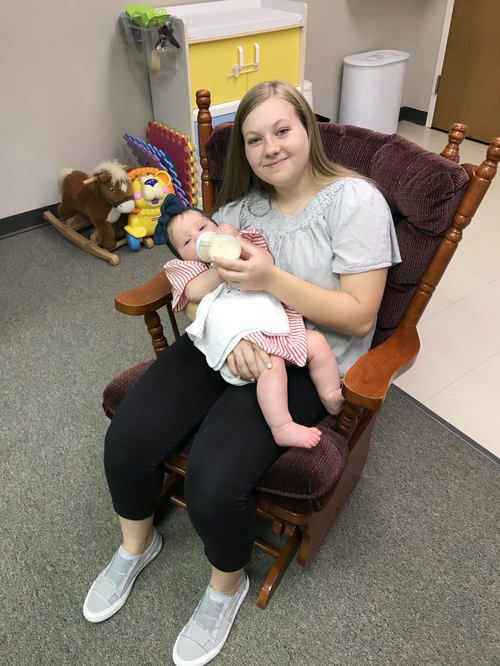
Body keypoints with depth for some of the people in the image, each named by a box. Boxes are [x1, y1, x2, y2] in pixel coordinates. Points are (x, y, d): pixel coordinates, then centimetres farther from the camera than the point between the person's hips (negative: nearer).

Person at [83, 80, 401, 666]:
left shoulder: (355, 201, -8)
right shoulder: (240, 203, 10)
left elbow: (359, 317, -14)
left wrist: (271, 279, -25)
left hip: (300, 364, -5)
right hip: (225, 346, 5)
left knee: (213, 483, -24)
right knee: (127, 441, -12)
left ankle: (227, 585, 13)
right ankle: (135, 546, 23)